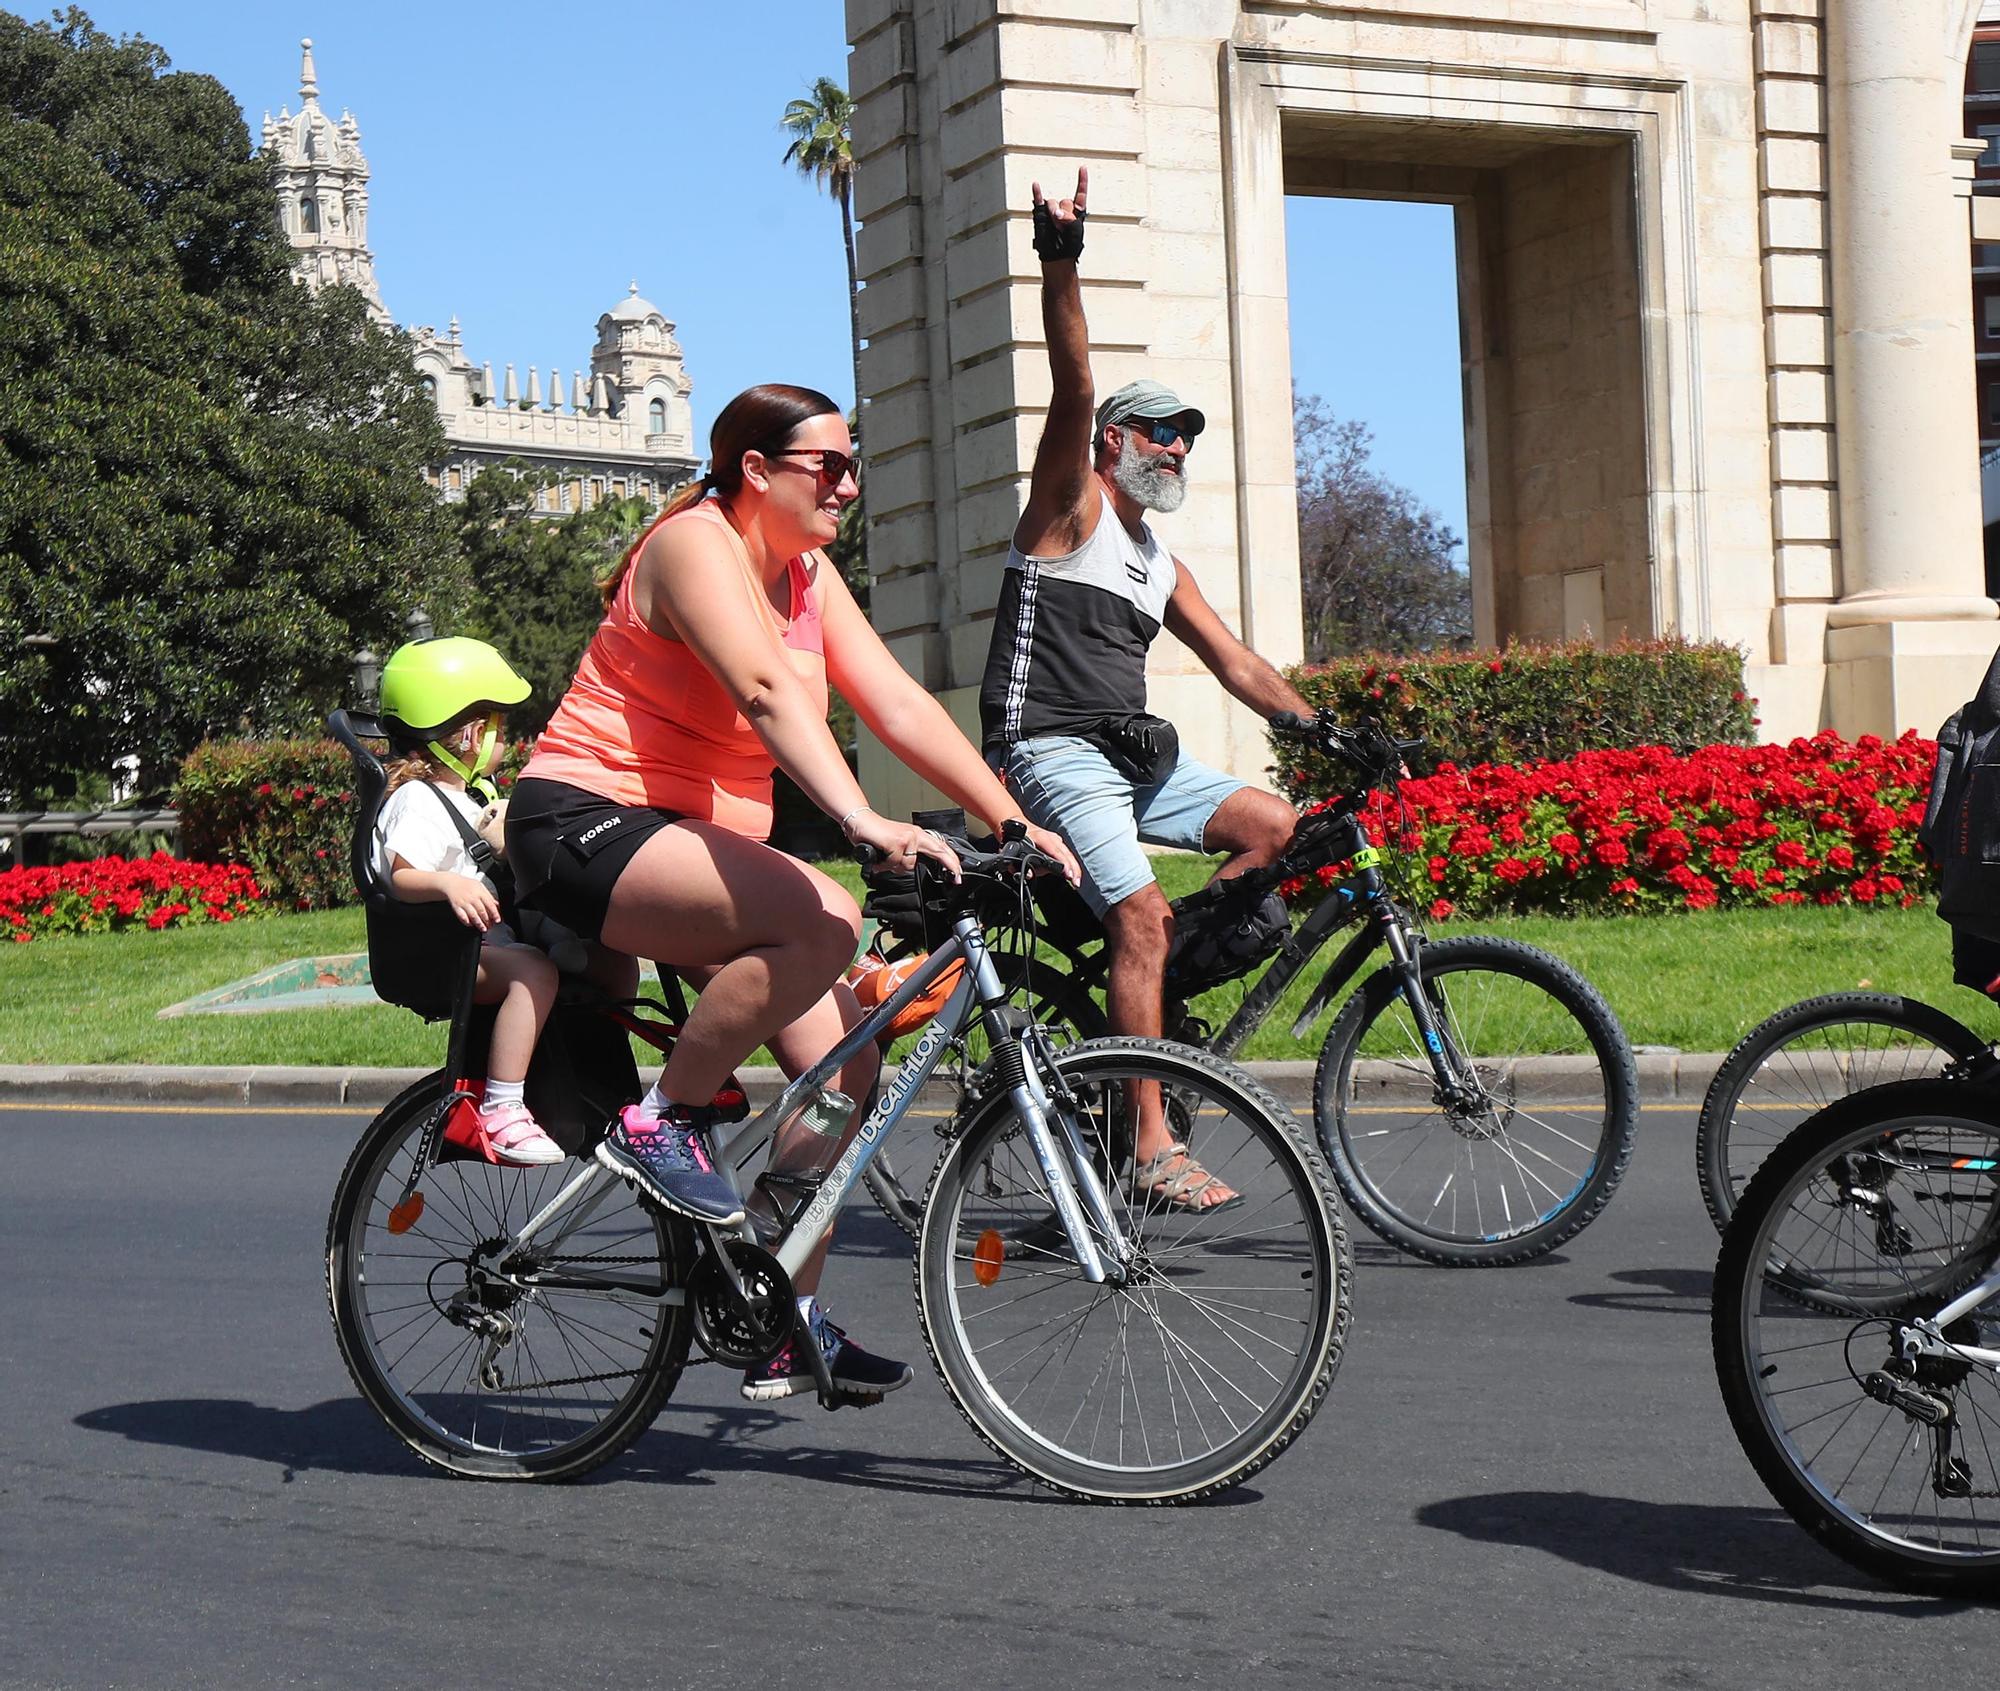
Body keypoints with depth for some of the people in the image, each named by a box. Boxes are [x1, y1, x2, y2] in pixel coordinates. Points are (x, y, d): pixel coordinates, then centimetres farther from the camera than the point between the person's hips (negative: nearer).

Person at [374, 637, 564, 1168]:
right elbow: (402, 876, -25)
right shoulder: (417, 802, -11)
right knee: (535, 970, -38)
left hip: (486, 944, 10)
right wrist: (449, 884, -42)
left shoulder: (461, 798, 23)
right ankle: (501, 1113, -40)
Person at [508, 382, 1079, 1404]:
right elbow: (769, 693, -31)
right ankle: (660, 1123, -15)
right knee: (824, 921, -32)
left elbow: (897, 704, 5)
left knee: (843, 1059, -4)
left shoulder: (806, 573, 11)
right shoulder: (695, 545, -15)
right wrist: (867, 826, -43)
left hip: (693, 840, 9)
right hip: (586, 824, -9)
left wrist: (1012, 824, -5)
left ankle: (789, 1323, 6)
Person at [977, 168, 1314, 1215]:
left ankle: (1161, 1007, 4)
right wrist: (1060, 269, -26)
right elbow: (1074, 391, -13)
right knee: (1140, 913, -23)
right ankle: (1152, 1150, -26)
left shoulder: (1163, 567, 23)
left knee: (1277, 829, -6)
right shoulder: (1070, 506, 3)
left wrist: (1317, 727, 6)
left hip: (1135, 754, 8)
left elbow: (1236, 664, 20)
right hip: (1052, 748, -8)